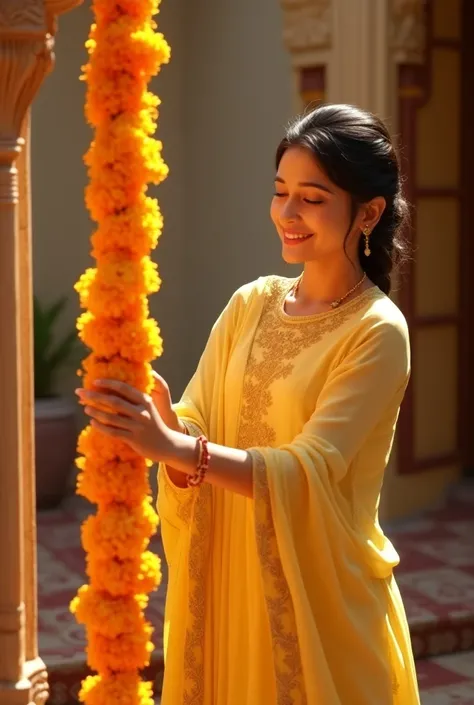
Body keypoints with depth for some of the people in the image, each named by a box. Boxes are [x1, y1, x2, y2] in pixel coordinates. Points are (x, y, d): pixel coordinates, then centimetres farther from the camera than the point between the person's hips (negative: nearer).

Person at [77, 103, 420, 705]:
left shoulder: (377, 331, -13)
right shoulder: (250, 304, 3)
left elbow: (310, 470, -22)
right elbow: (196, 428, -2)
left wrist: (176, 448, -34)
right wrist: (157, 424, -25)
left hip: (320, 594, -5)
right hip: (229, 579, 5)